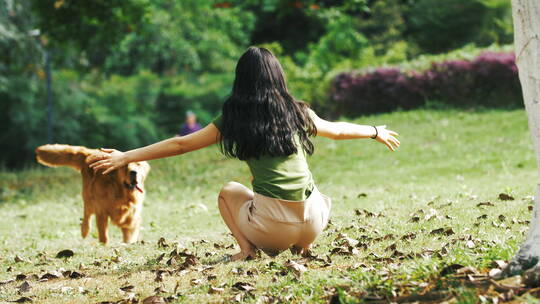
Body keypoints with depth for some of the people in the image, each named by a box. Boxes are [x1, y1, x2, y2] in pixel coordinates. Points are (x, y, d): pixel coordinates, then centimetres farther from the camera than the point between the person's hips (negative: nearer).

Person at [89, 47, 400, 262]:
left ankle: (247, 248, 4)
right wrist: (377, 132, 46)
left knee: (228, 192, 28)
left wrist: (125, 157, 10)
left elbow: (179, 145, 4)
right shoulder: (298, 113, 10)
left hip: (272, 226, -3)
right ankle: (305, 244, 15)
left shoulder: (234, 120, 3)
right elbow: (337, 130, 27)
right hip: (312, 223, 3)